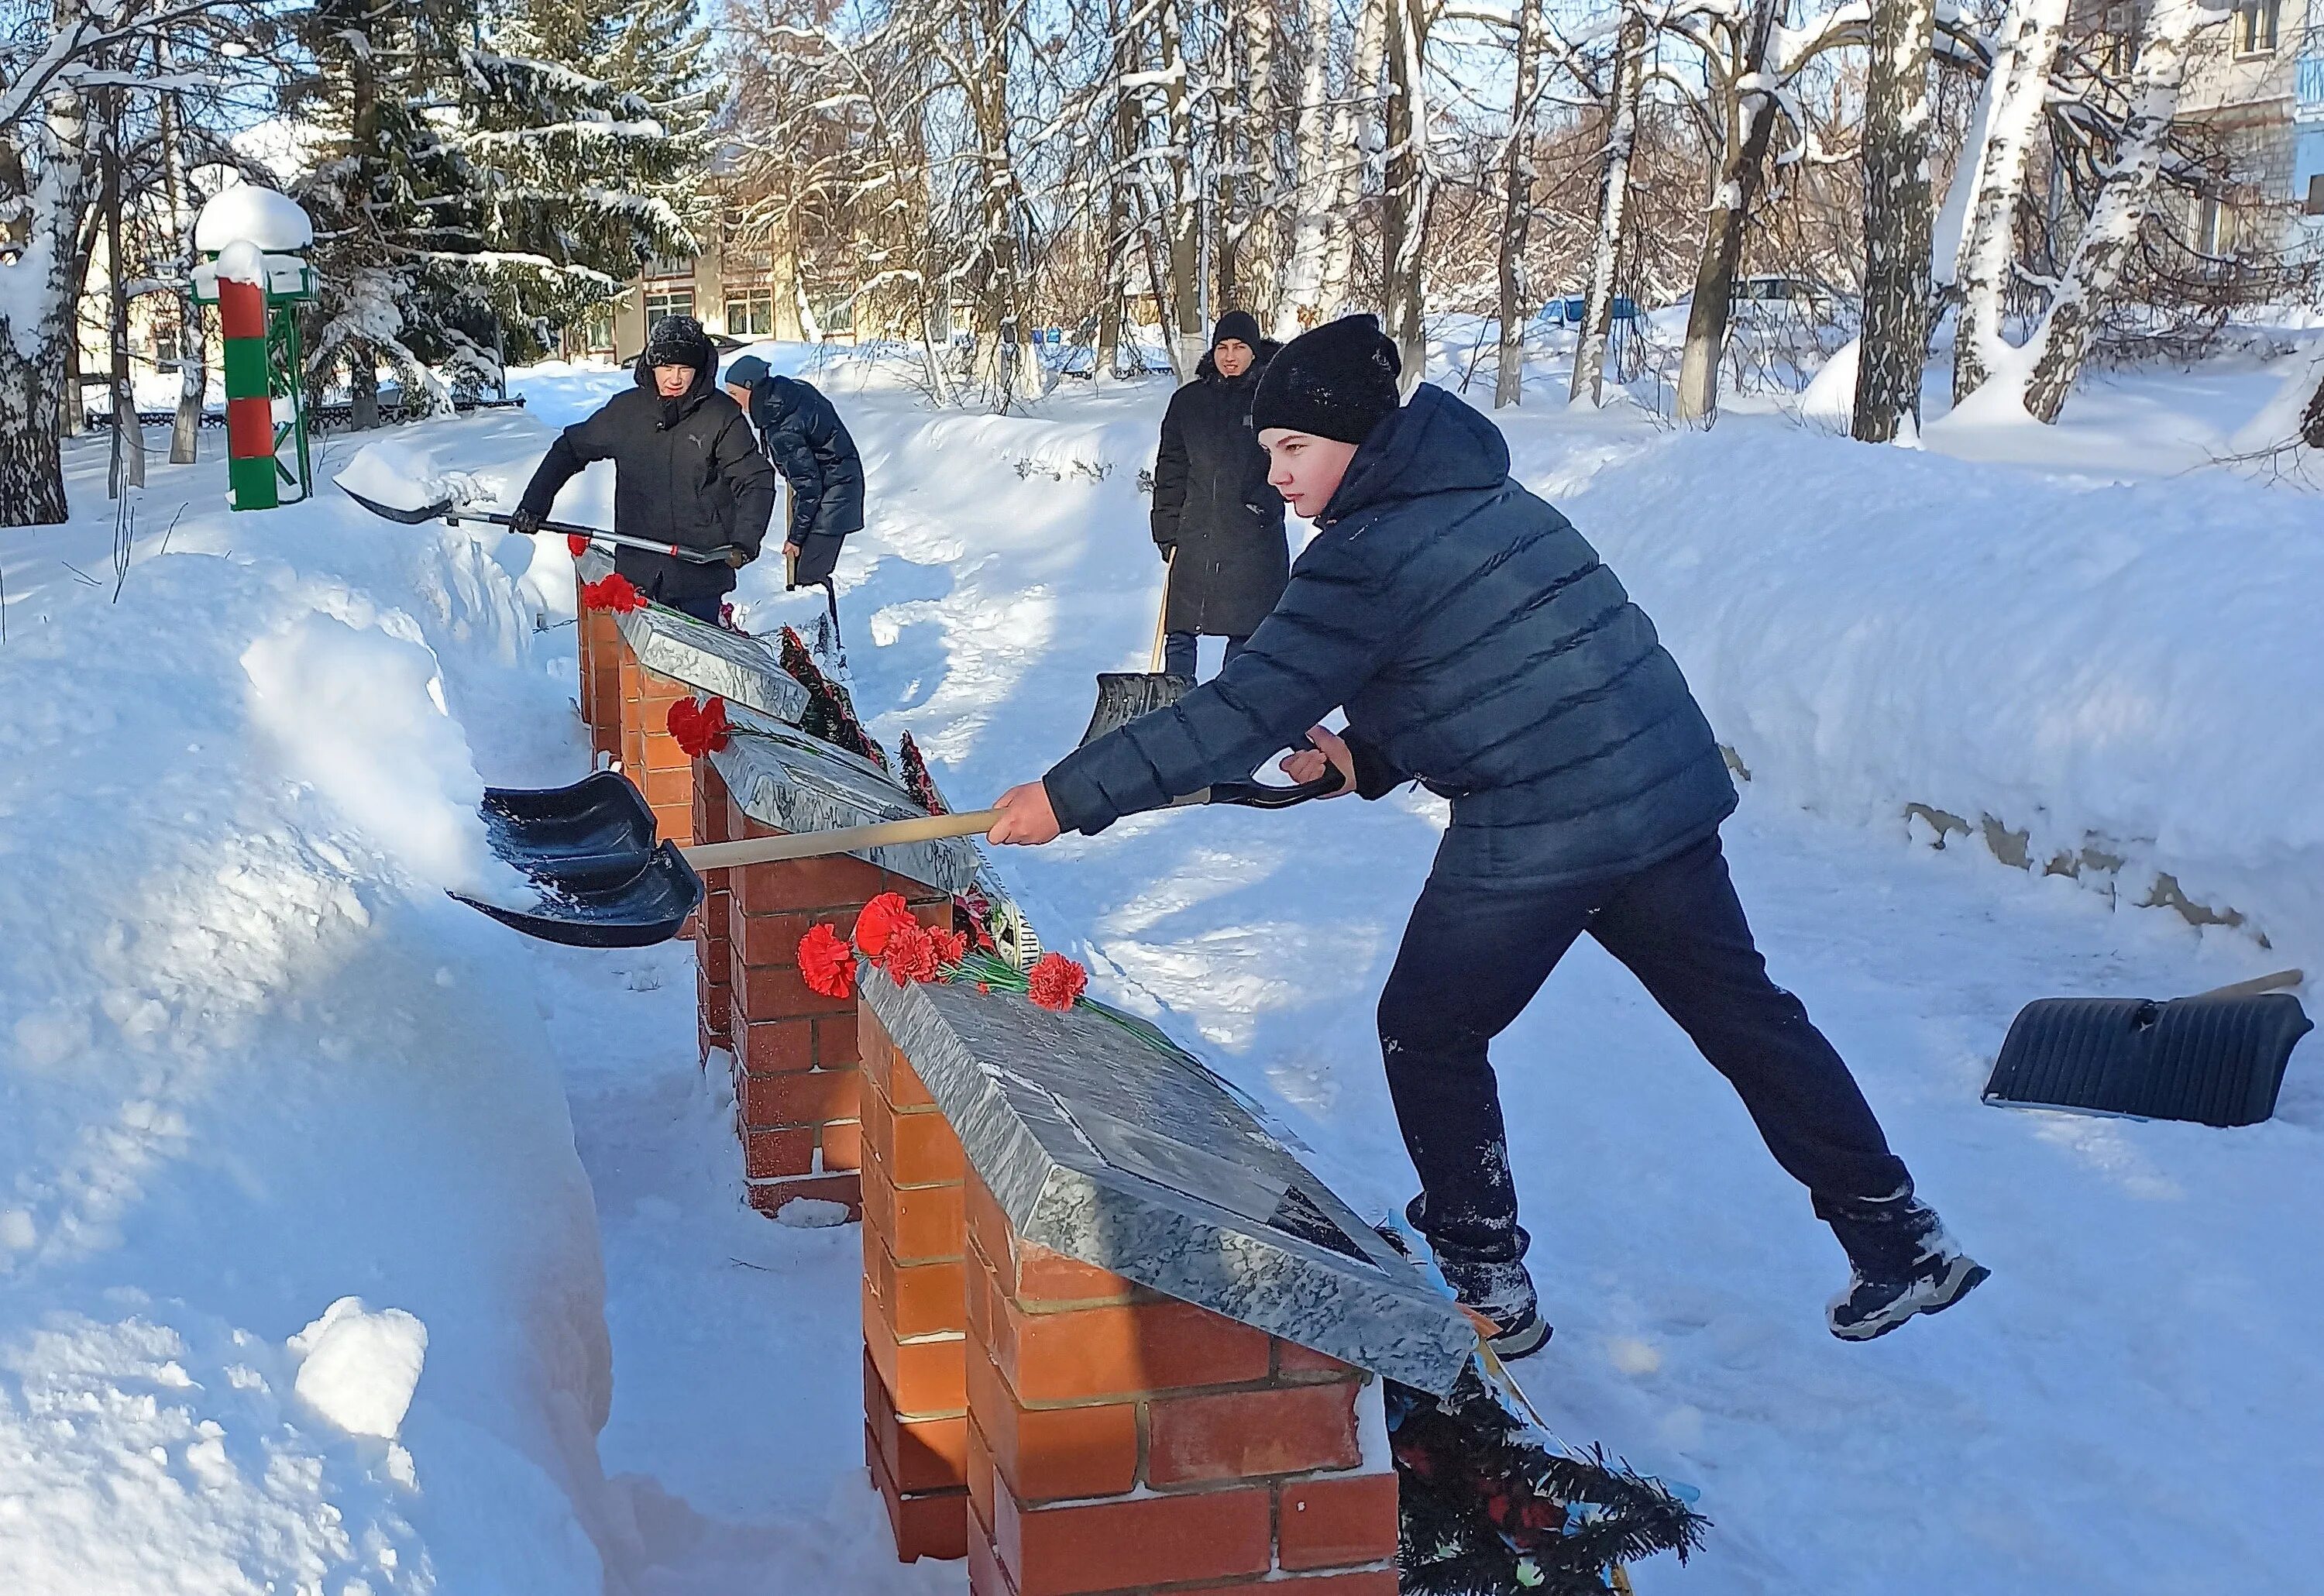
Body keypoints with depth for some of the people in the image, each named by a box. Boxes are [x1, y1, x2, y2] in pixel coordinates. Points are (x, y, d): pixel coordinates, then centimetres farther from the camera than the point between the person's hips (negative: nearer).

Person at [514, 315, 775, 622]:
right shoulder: (625, 410, 3)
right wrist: (534, 504, 7)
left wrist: (744, 542, -20)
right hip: (638, 569, 3)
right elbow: (570, 449, 15)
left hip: (701, 570, -2)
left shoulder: (721, 415, -5)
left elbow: (756, 480, -6)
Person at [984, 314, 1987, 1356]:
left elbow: (1248, 711, -19)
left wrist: (1072, 795, -16)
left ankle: (1489, 1288, 18)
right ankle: (1902, 1244, 25)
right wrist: (1370, 755, 13)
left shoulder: (1366, 555, -13)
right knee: (1745, 1016, 18)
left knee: (1428, 1035, 12)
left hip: (1535, 835, -8)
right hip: (1670, 792, 9)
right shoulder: (1477, 498, 14)